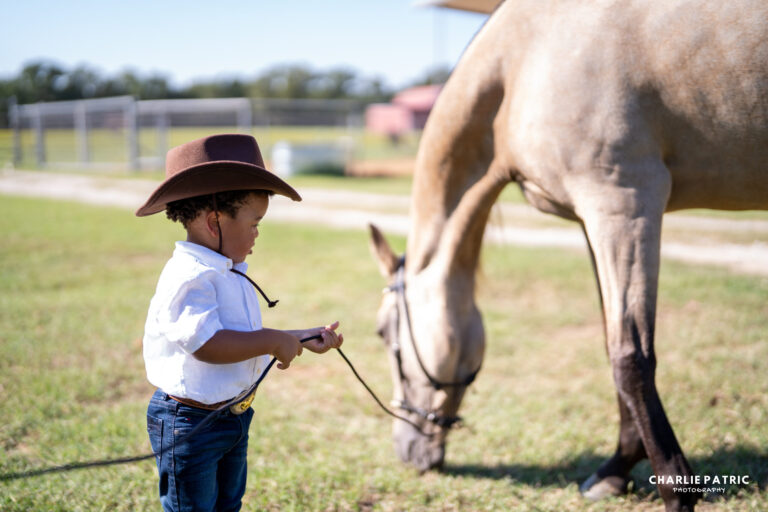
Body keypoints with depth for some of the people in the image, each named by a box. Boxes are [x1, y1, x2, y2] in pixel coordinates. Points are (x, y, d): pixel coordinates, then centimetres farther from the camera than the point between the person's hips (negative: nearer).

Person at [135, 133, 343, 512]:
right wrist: (275, 341, -27)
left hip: (233, 416, 10)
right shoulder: (189, 278, -25)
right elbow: (206, 343, -35)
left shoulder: (230, 274, 8)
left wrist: (301, 339, 8)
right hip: (190, 422, -10)